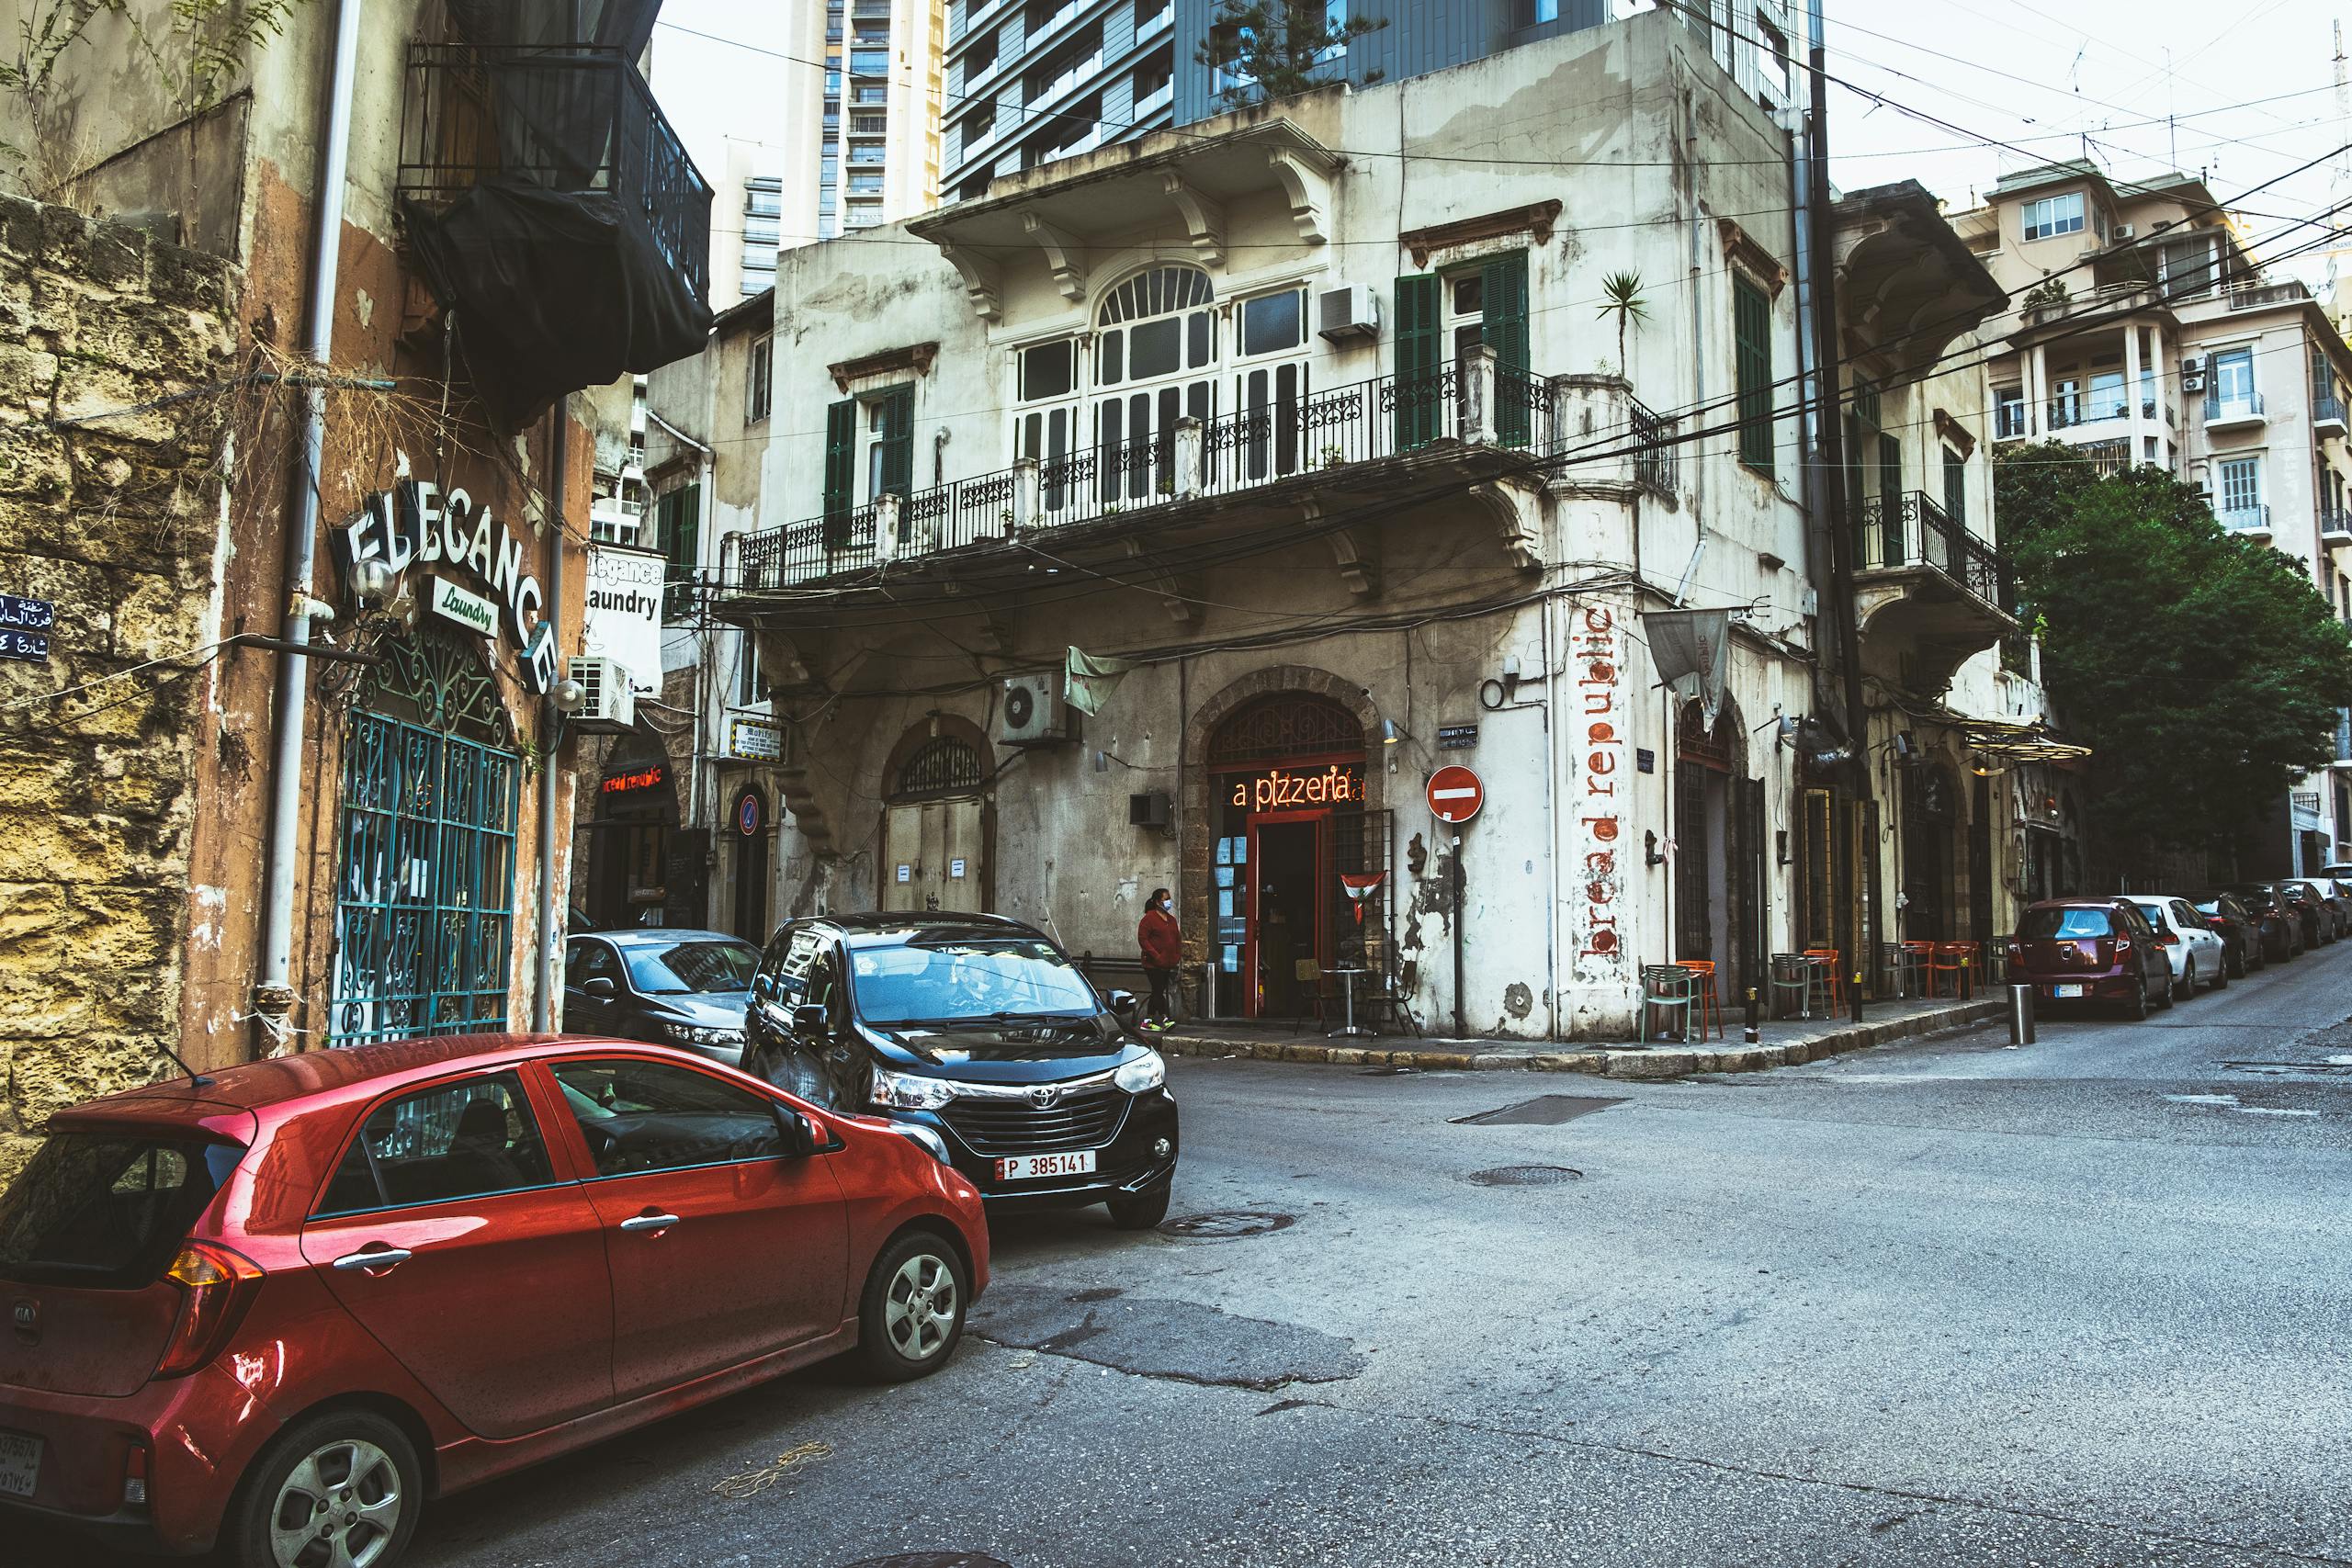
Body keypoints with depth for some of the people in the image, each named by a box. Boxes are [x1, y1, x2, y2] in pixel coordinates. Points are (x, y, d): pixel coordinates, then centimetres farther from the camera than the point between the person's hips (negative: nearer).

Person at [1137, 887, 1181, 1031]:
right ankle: (1166, 1019, -11)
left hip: (1168, 964, 8)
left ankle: (1148, 1021, 15)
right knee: (1159, 991, -10)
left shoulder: (1171, 919, 17)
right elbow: (1142, 939, -13)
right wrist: (1156, 955, -18)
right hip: (1154, 964, -8)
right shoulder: (1149, 918, -7)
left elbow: (1177, 938, 23)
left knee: (1158, 992, 9)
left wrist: (1179, 955, 8)